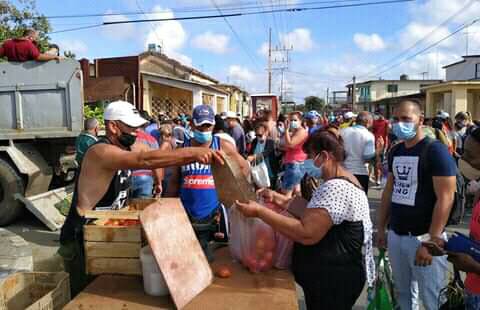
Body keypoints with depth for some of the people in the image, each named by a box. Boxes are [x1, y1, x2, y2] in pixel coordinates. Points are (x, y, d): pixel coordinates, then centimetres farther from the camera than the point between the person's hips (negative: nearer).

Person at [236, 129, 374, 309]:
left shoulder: (335, 188, -26)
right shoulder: (340, 183, 9)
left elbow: (306, 233, -33)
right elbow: (311, 213, 13)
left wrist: (260, 211, -28)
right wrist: (278, 198, 0)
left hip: (333, 281, -10)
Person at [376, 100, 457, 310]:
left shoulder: (435, 150, -12)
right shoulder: (395, 151, 8)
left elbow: (445, 199, -16)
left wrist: (431, 241, -19)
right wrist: (381, 227, 12)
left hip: (423, 237, -6)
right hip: (395, 235, 6)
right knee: (403, 293, 18)